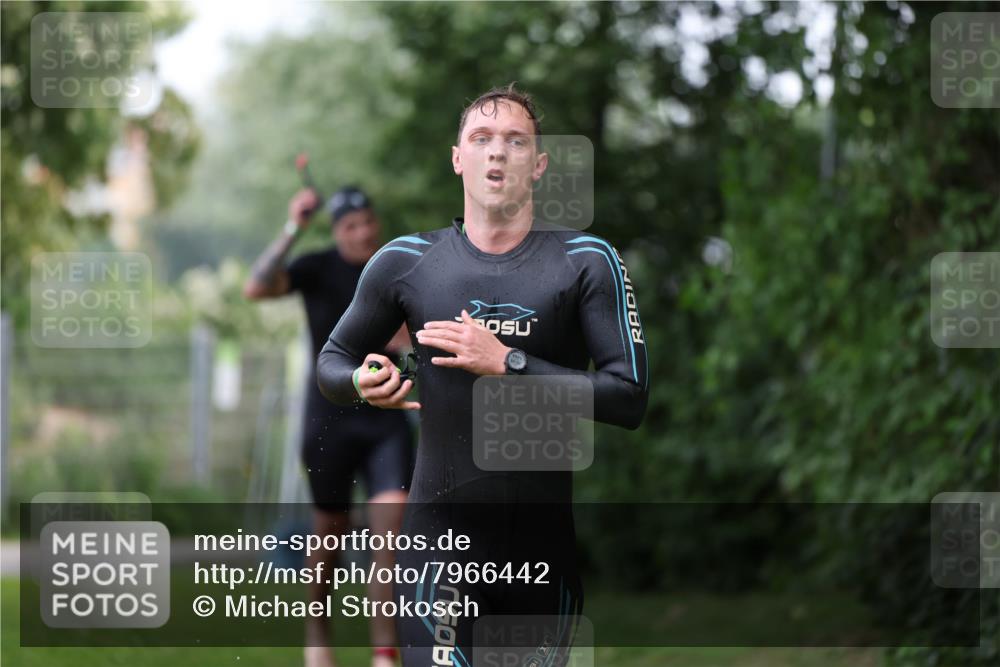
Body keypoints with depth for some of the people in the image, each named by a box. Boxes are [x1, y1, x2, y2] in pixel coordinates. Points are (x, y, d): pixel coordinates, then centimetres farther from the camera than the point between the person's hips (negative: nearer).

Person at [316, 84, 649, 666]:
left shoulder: (587, 263, 0)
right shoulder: (407, 262, 5)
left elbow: (630, 399, -9)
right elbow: (332, 361, 19)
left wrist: (507, 364, -16)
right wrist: (361, 383, -6)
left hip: (546, 540, 1)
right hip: (443, 533, 0)